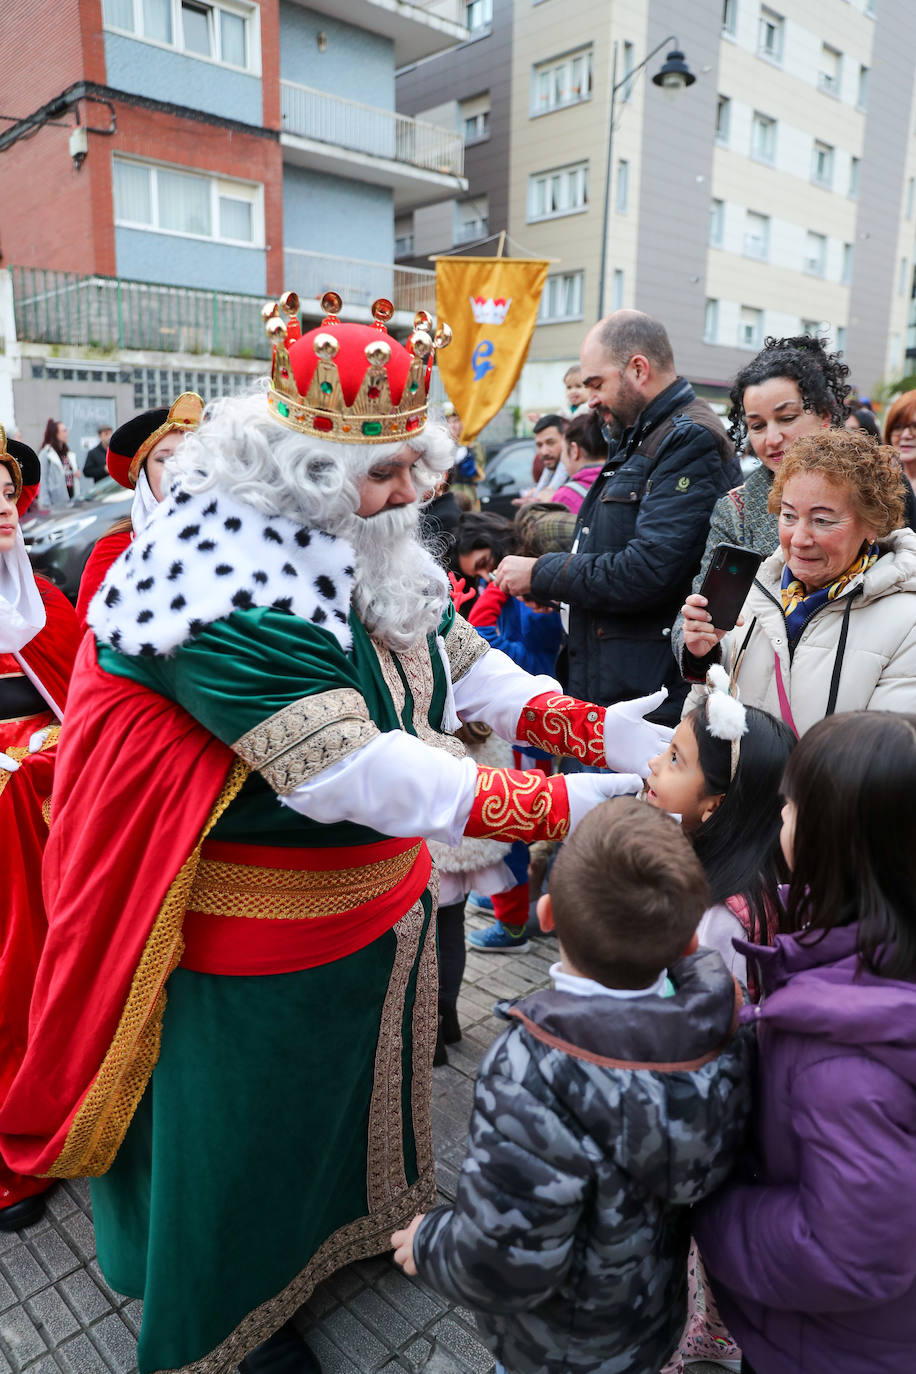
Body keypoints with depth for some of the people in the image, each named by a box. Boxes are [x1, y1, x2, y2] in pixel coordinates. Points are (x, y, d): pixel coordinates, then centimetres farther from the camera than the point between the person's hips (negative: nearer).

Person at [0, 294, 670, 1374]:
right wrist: (561, 807, -39)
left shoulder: (374, 551, -3)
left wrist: (596, 729, -15)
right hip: (262, 934, -8)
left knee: (356, 1079, 30)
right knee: (252, 1120, 17)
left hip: (376, 898, 8)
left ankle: (352, 1221, 60)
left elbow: (465, 665, 0)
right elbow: (352, 772, -38)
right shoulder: (233, 592, -31)